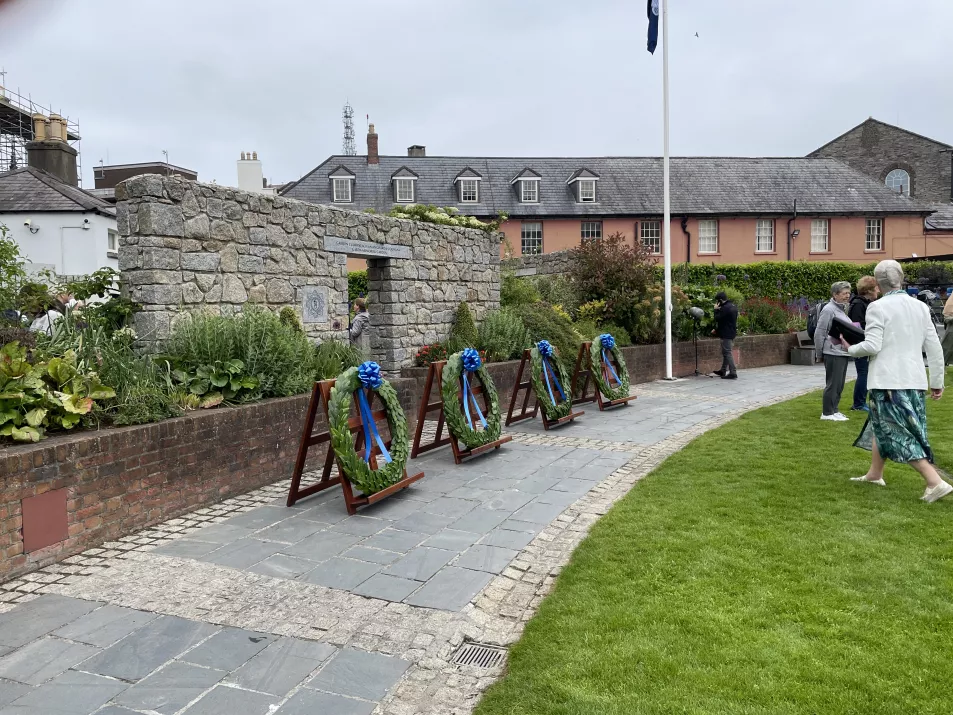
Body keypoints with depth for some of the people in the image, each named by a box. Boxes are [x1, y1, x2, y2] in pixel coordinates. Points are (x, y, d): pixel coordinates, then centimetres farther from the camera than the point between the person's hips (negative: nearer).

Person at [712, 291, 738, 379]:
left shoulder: (725, 308, -19)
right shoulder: (733, 306, 13)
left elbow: (717, 318, -18)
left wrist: (716, 309, -6)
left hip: (726, 334, -10)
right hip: (732, 332, 10)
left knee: (727, 353, -7)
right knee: (726, 352, 17)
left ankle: (733, 373, -9)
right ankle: (723, 371, 27)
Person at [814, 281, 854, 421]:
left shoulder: (842, 309, 15)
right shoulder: (829, 310, -13)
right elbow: (819, 333, -13)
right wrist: (819, 354, -8)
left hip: (843, 352, 9)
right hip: (833, 353, -9)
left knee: (839, 384, 13)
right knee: (833, 383, -4)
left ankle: (834, 410, 22)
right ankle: (827, 413, 3)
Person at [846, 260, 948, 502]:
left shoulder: (878, 307, -11)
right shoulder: (920, 307, 6)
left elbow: (872, 346, -16)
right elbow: (934, 348, 8)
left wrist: (851, 349, 4)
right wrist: (937, 381, 15)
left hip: (889, 381, -7)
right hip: (914, 380, 7)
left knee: (898, 433, -1)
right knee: (882, 425, 21)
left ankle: (935, 482, -8)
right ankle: (874, 474, 31)